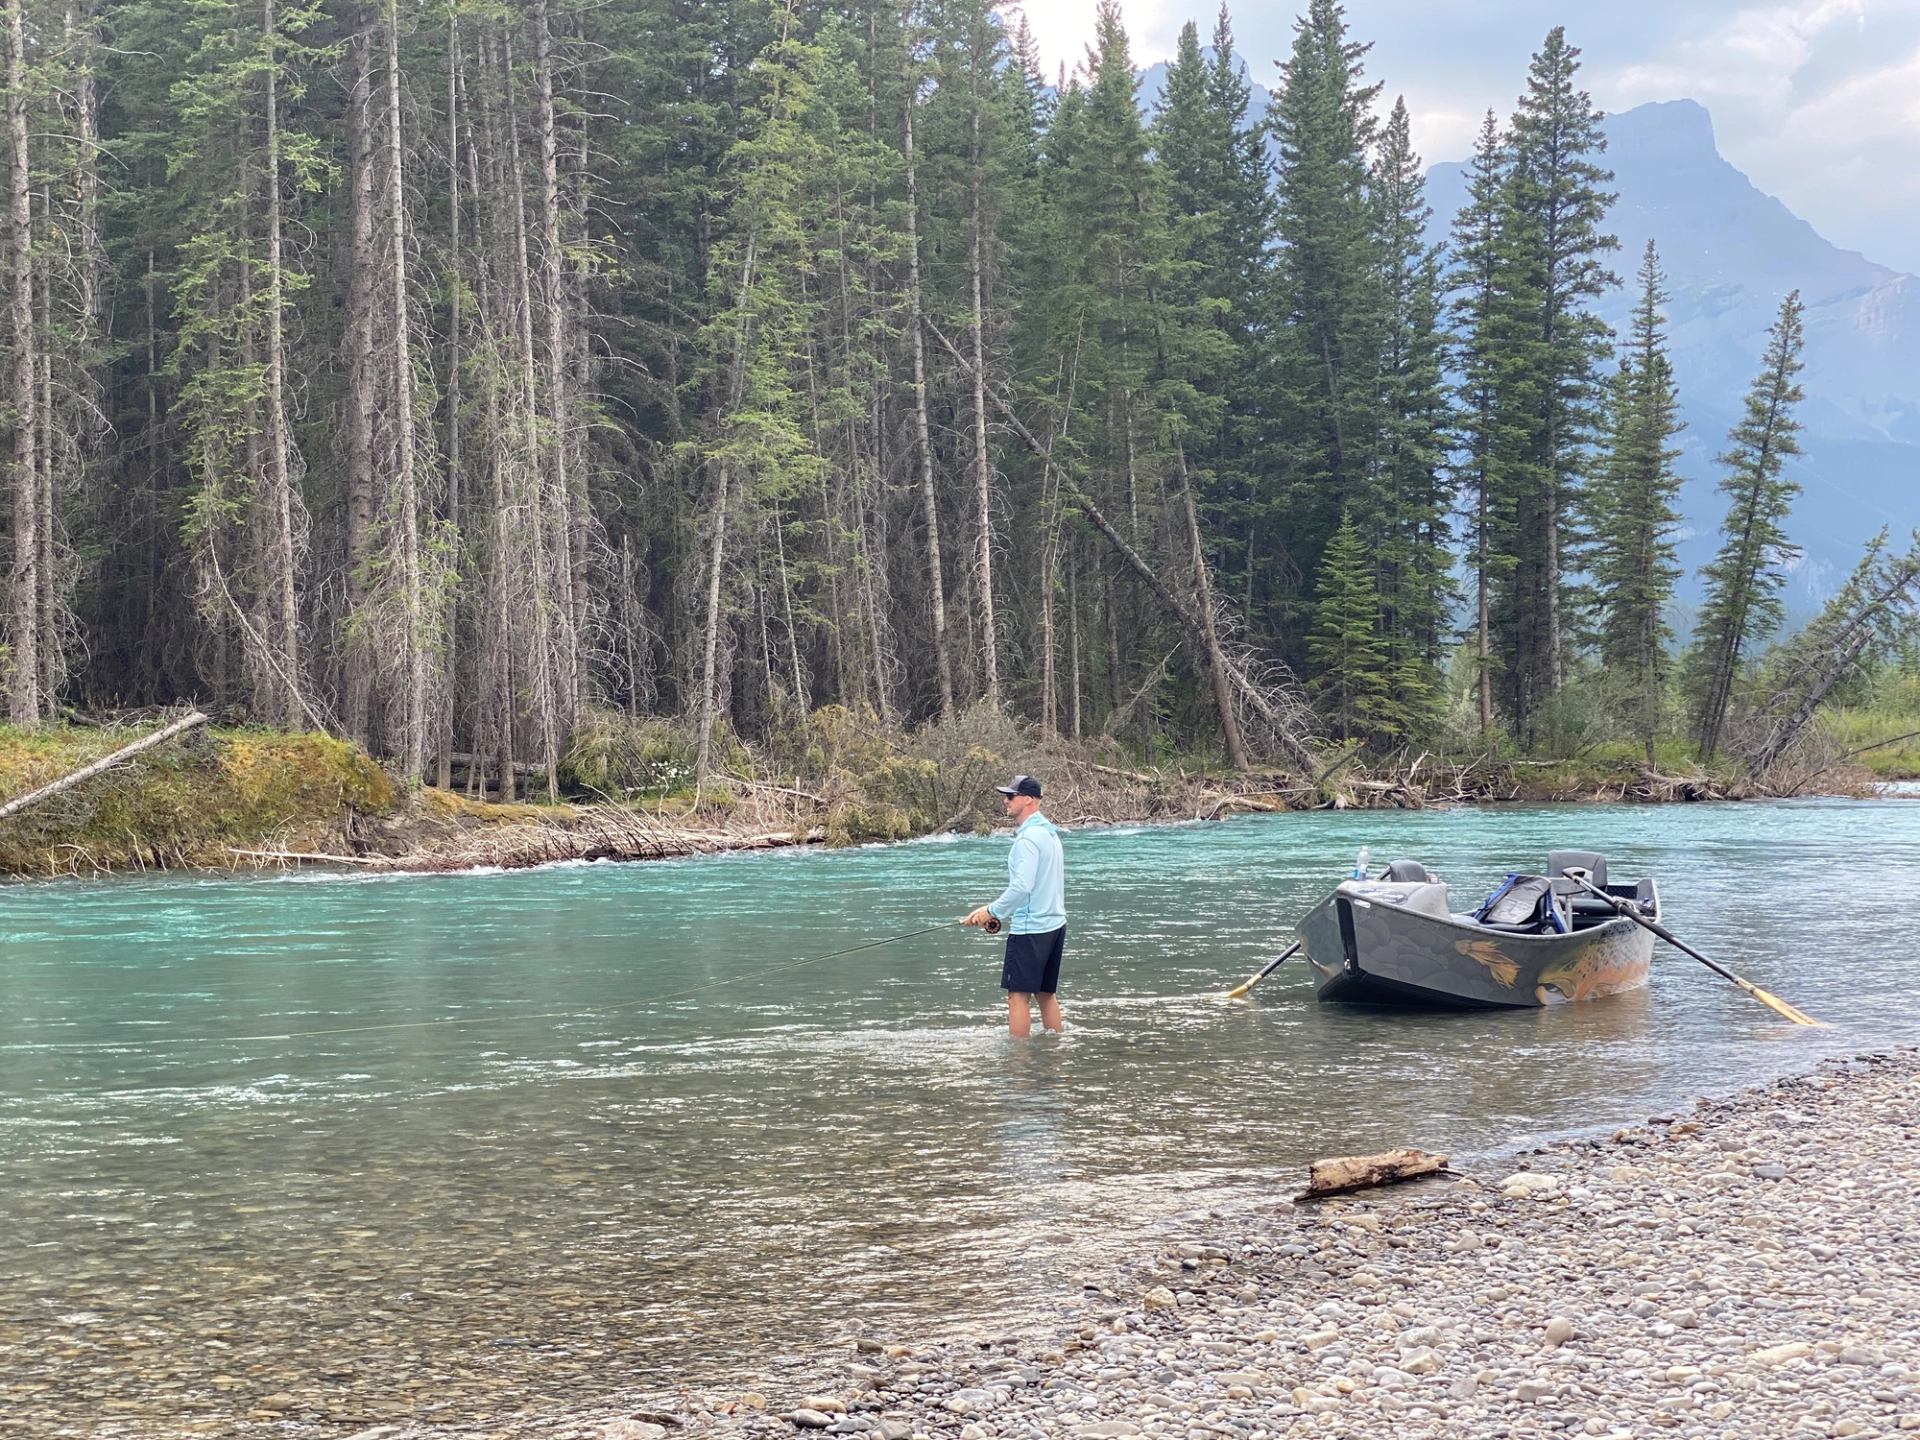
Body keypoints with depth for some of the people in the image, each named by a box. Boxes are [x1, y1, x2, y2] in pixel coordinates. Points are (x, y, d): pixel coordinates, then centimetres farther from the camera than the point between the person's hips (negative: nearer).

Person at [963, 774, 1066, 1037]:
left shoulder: (1028, 838, -17)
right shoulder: (1049, 832, 15)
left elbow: (1022, 886, -24)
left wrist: (993, 911, -12)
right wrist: (998, 910, 17)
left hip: (1030, 928, -10)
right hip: (1054, 924, 10)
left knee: (1018, 995, -6)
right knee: (1047, 993, 13)